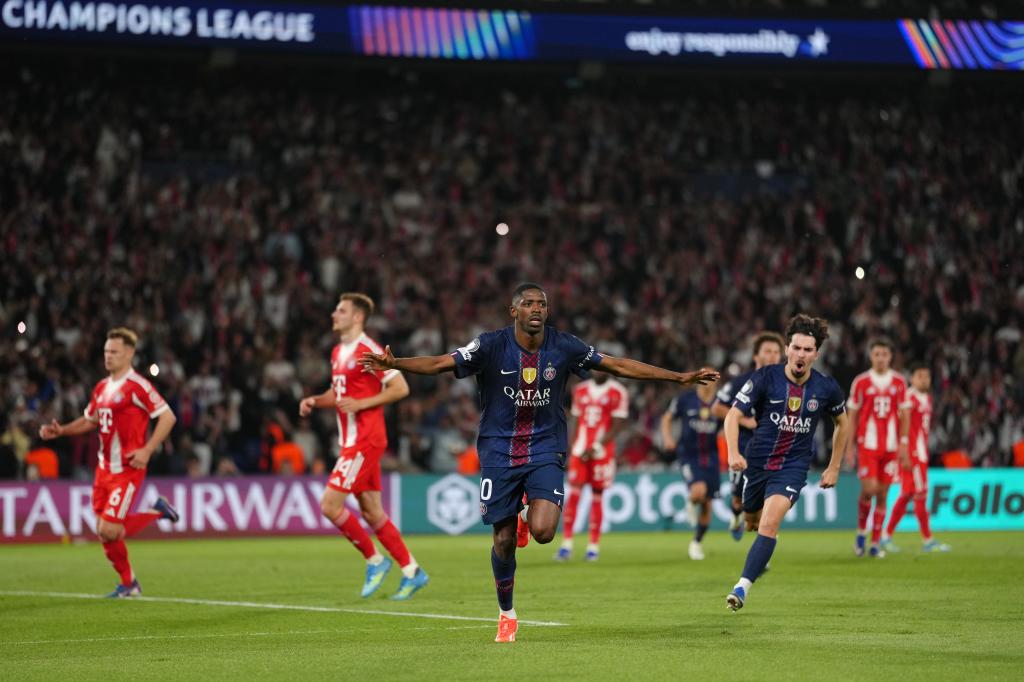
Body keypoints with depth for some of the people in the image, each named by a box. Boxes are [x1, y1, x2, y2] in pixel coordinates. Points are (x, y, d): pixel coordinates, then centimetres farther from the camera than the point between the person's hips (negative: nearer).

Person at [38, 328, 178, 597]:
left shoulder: (137, 386, -13)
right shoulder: (102, 388, 12)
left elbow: (168, 416, -14)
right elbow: (90, 420, 25)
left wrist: (147, 450, -21)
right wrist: (60, 431, 9)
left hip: (127, 469, -8)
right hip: (104, 468, 8)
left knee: (109, 530, -13)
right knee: (104, 531, 7)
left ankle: (157, 511, 9)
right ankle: (128, 584, 22)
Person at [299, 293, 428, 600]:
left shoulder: (368, 350, -13)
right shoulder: (338, 352, 14)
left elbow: (400, 388, -15)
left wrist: (361, 403, -20)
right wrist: (315, 401, 7)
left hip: (364, 441, -9)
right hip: (351, 441, 9)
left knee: (330, 505, -12)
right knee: (371, 512, 9)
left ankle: (374, 560, 3)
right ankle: (411, 571, 14)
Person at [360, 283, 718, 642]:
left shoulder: (564, 347, -6)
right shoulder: (491, 345, -11)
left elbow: (618, 365, 2)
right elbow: (440, 363, -14)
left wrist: (681, 377, 1)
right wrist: (393, 364, -32)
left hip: (545, 451, 0)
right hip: (499, 451, 0)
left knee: (543, 531, -21)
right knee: (503, 541, 3)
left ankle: (527, 517, 18)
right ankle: (506, 615, 25)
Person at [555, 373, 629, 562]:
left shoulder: (617, 393, -4)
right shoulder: (581, 390, 11)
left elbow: (616, 427, -7)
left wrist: (596, 447, -15)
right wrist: (572, 450, 11)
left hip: (602, 453, -3)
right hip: (580, 451, 3)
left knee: (597, 497, 2)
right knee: (573, 495, -6)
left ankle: (594, 546, 10)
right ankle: (566, 544, -7)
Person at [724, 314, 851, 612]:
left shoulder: (826, 388, -8)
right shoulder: (765, 378, -14)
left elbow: (842, 423, 11)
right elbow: (733, 414, -15)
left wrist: (834, 468, 11)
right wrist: (733, 453, -31)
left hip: (793, 467, -2)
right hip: (757, 462, 2)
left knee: (769, 523, -23)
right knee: (753, 523, 20)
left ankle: (743, 587, -24)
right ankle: (763, 554, 57)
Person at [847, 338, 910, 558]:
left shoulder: (899, 382, 6)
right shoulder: (861, 382, 0)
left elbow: (904, 415, 9)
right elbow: (852, 416, 4)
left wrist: (904, 444, 0)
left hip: (891, 447, 2)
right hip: (867, 445, -2)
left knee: (882, 494, 3)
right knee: (869, 489, -14)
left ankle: (875, 543, 9)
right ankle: (861, 530, 11)